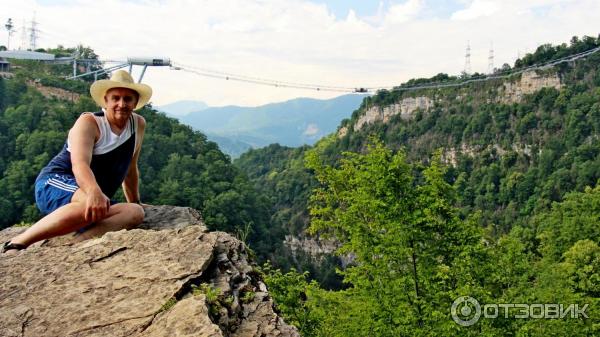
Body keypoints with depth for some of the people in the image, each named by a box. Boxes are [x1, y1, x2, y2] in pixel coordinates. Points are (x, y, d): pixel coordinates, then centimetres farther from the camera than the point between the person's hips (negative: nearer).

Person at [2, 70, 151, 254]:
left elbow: (130, 169, 21)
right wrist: (95, 192, -47)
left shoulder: (138, 124, 8)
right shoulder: (89, 122, -9)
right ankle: (18, 243, -32)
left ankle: (77, 242, -39)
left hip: (95, 196, 6)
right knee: (92, 205, -40)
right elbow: (79, 164, -27)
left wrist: (136, 202, 26)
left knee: (136, 213, -23)